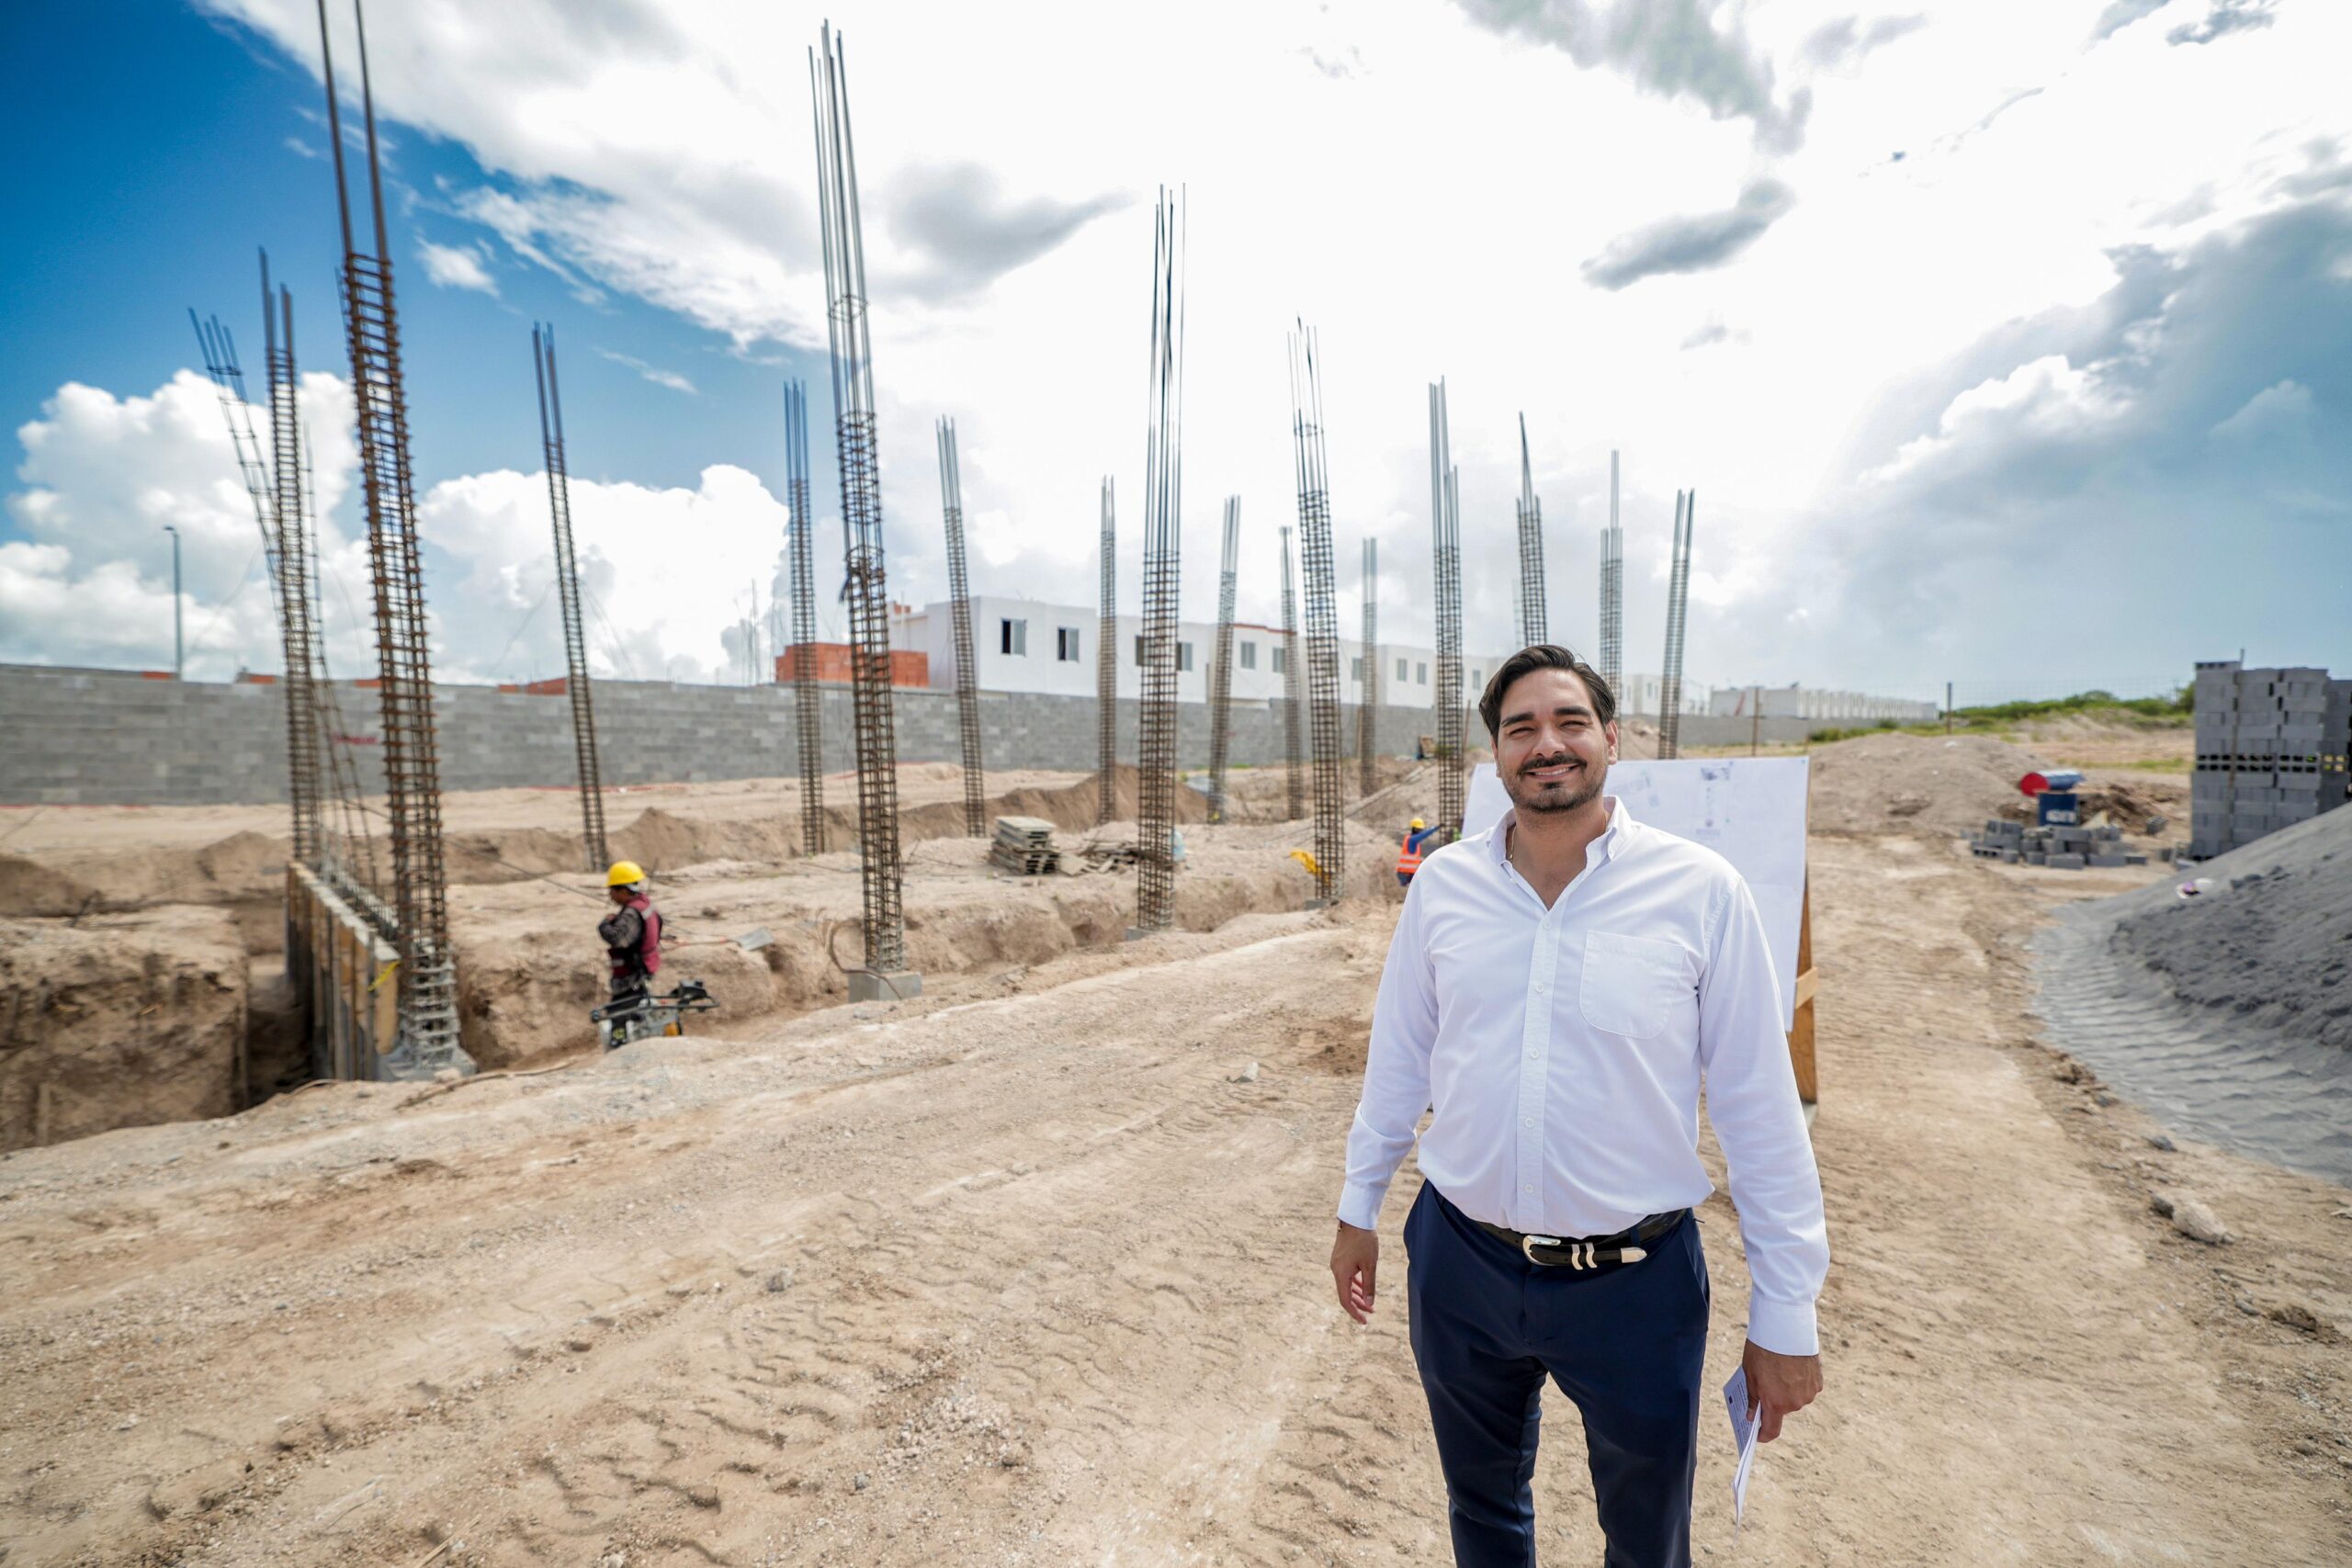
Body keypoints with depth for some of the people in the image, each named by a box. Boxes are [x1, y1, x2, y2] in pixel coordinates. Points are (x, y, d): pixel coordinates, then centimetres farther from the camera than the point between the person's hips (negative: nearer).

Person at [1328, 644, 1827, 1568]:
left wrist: (1784, 1313, -3)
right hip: (1459, 1264, 2)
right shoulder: (1443, 882, -5)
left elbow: (1759, 1107, -7)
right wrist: (1359, 1207, 10)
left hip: (1636, 1280, -1)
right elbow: (1399, 1056, 4)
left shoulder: (1701, 890, -12)